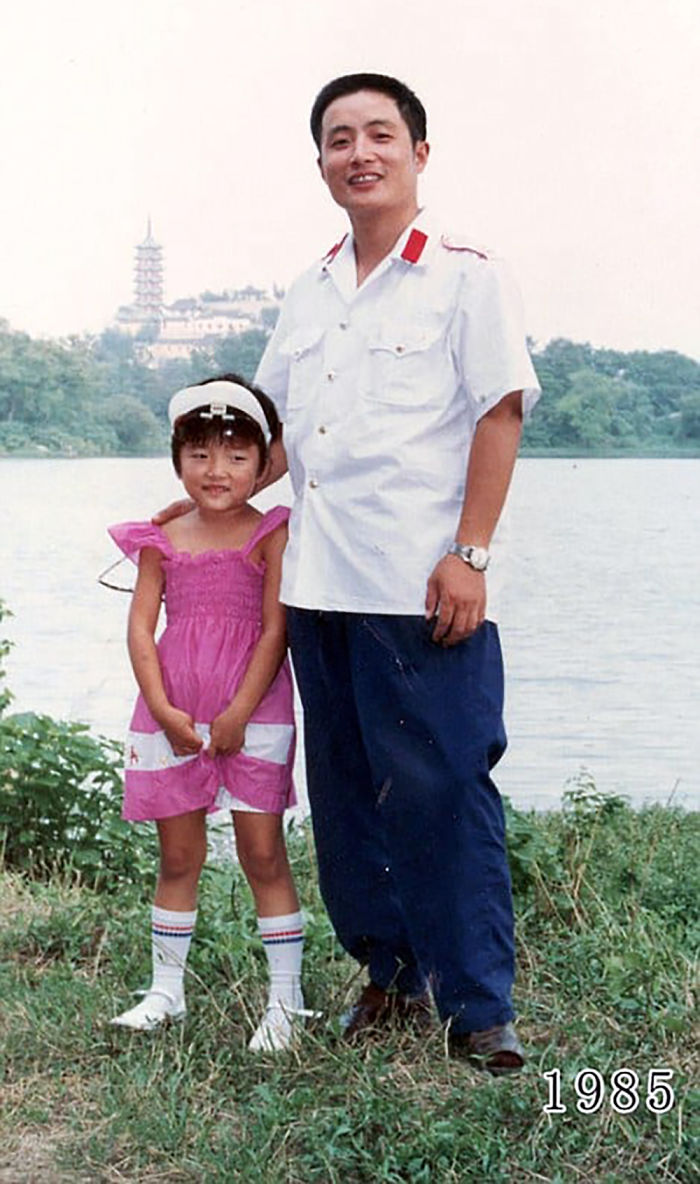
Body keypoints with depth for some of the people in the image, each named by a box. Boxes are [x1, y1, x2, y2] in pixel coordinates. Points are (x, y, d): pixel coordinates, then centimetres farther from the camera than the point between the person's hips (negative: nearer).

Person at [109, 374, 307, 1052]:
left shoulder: (272, 534, -3)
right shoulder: (162, 542, 6)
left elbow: (275, 630, -8)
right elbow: (140, 629, 2)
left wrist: (238, 713, -13)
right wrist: (164, 712, -9)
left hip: (253, 716, -3)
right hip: (172, 717, 3)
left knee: (263, 854, 1)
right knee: (178, 856, 12)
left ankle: (285, 997, 11)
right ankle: (166, 989, 25)